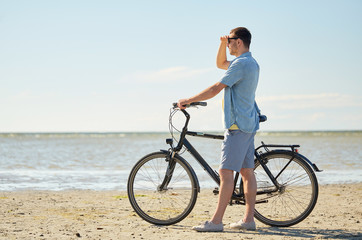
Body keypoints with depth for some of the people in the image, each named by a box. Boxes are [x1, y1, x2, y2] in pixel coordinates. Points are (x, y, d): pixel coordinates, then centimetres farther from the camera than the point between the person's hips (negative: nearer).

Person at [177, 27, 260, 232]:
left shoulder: (241, 64, -15)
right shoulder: (251, 63, 16)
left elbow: (216, 88, -17)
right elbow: (220, 64, 31)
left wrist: (189, 101, -11)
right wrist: (222, 44, 14)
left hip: (238, 125, -10)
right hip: (249, 124, 10)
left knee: (226, 171, -11)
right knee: (247, 172, 9)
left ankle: (216, 221, -11)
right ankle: (249, 219, 10)